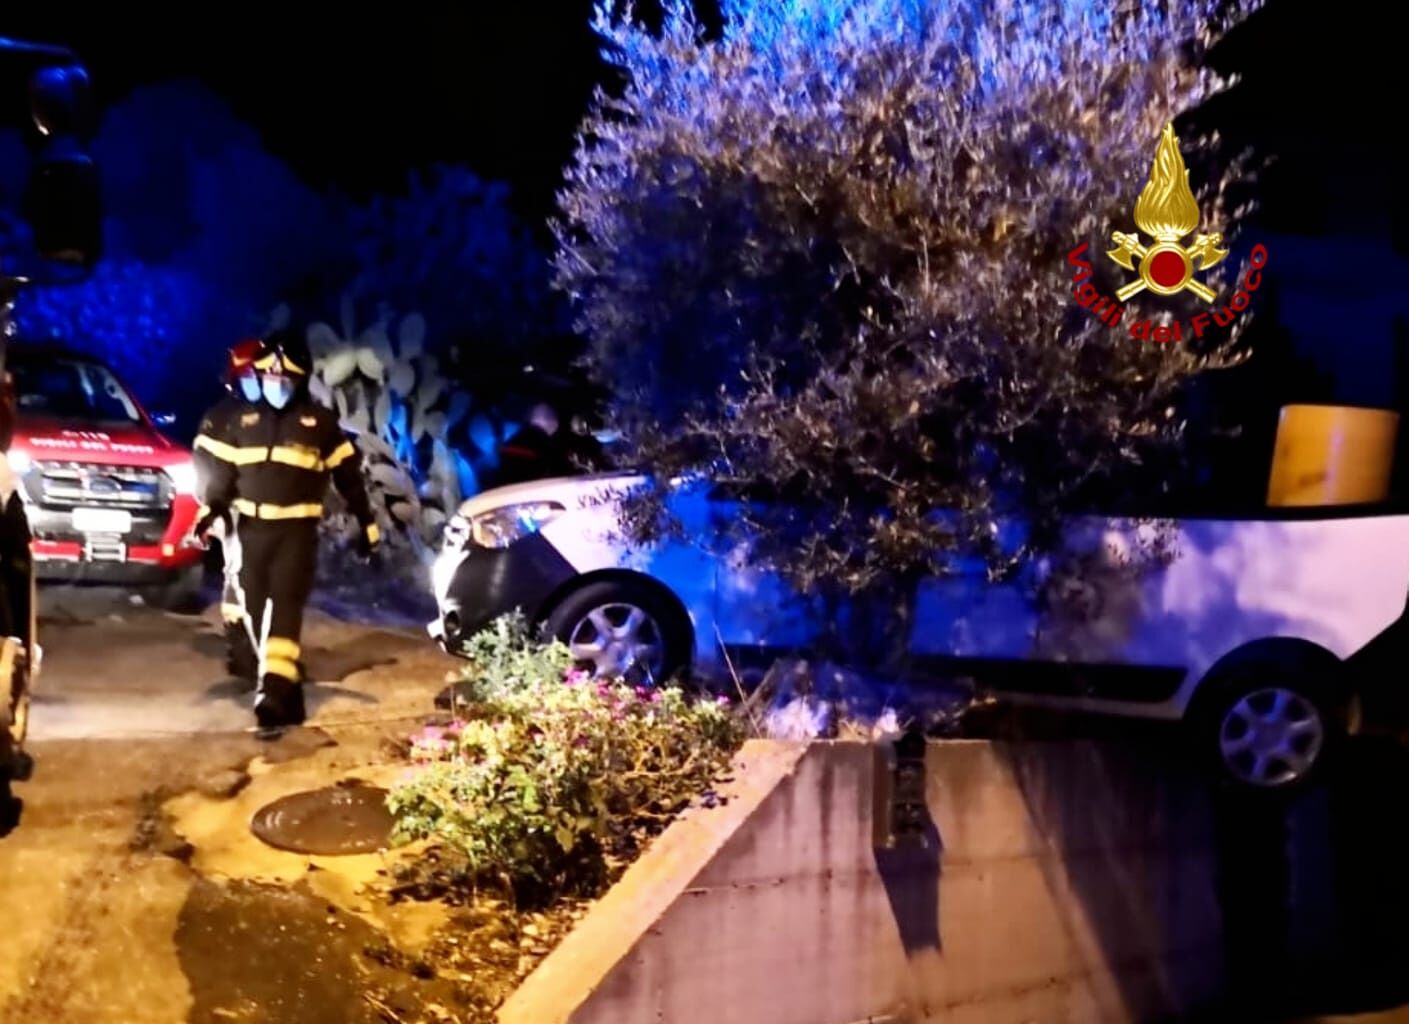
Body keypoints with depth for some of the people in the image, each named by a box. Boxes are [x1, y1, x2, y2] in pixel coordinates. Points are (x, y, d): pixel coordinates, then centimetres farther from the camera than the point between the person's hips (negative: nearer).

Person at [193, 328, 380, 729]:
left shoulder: (320, 421, 3)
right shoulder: (241, 420, 10)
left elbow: (348, 474, 8)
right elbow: (224, 470, 14)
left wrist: (366, 523, 9)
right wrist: (211, 510, -2)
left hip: (297, 529, -4)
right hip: (252, 527, 4)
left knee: (286, 607, -14)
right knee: (256, 608, 6)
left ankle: (275, 691, -20)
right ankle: (286, 686, 17)